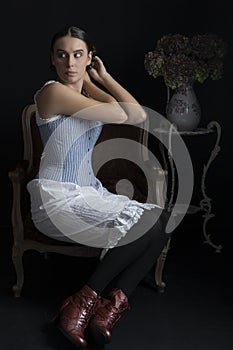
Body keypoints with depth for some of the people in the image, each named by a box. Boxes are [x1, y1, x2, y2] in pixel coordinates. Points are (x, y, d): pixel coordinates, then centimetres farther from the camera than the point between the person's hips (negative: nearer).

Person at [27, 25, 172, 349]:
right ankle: (82, 304, -12)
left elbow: (139, 115, 1)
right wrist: (92, 81, -1)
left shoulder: (89, 91, 14)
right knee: (147, 225, -20)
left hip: (87, 193, 8)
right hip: (56, 199, -8)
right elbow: (120, 115, -17)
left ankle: (111, 308, -15)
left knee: (161, 222, -10)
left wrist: (103, 77, 5)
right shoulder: (54, 92, -12)